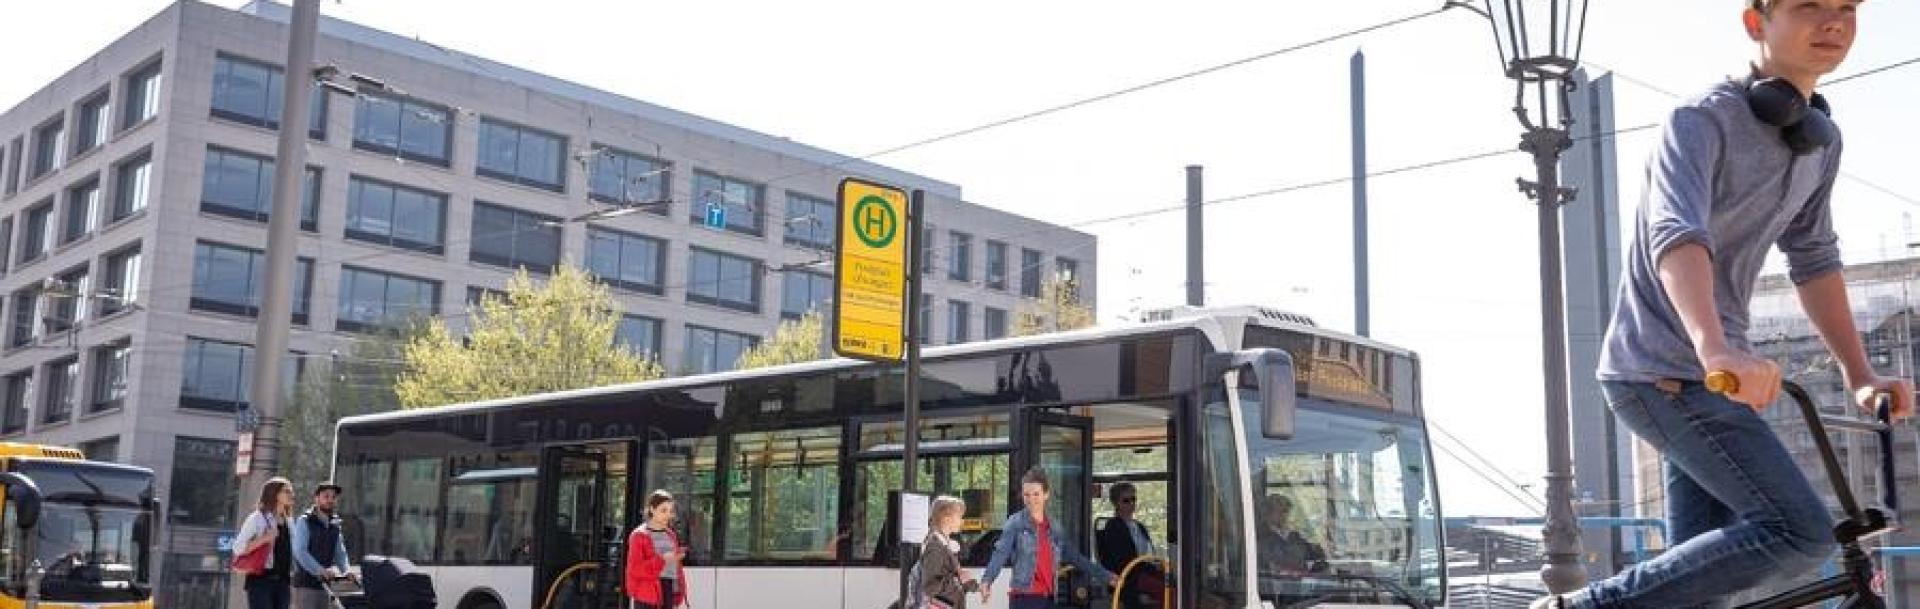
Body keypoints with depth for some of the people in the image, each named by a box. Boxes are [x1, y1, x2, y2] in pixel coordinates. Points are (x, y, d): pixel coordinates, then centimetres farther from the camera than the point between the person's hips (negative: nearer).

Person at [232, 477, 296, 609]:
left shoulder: (288, 522, 15)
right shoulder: (257, 518, -5)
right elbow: (238, 547, -11)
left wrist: (291, 584, 15)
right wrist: (264, 539, -21)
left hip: (282, 582, 7)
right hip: (261, 580, -7)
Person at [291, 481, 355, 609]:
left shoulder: (335, 525, 14)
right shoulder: (304, 522, -6)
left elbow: (340, 553, 16)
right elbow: (300, 552, -18)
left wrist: (345, 571, -5)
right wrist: (320, 571, -29)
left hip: (325, 585, 7)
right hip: (305, 584, -6)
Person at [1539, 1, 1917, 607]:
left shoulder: (1822, 139, 11)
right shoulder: (1703, 120, -16)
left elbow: (1813, 259, 18)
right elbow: (1675, 237, -33)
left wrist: (1859, 375, 9)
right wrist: (1716, 349, -50)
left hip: (1704, 374, 9)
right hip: (1661, 372, -9)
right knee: (1801, 534, -17)